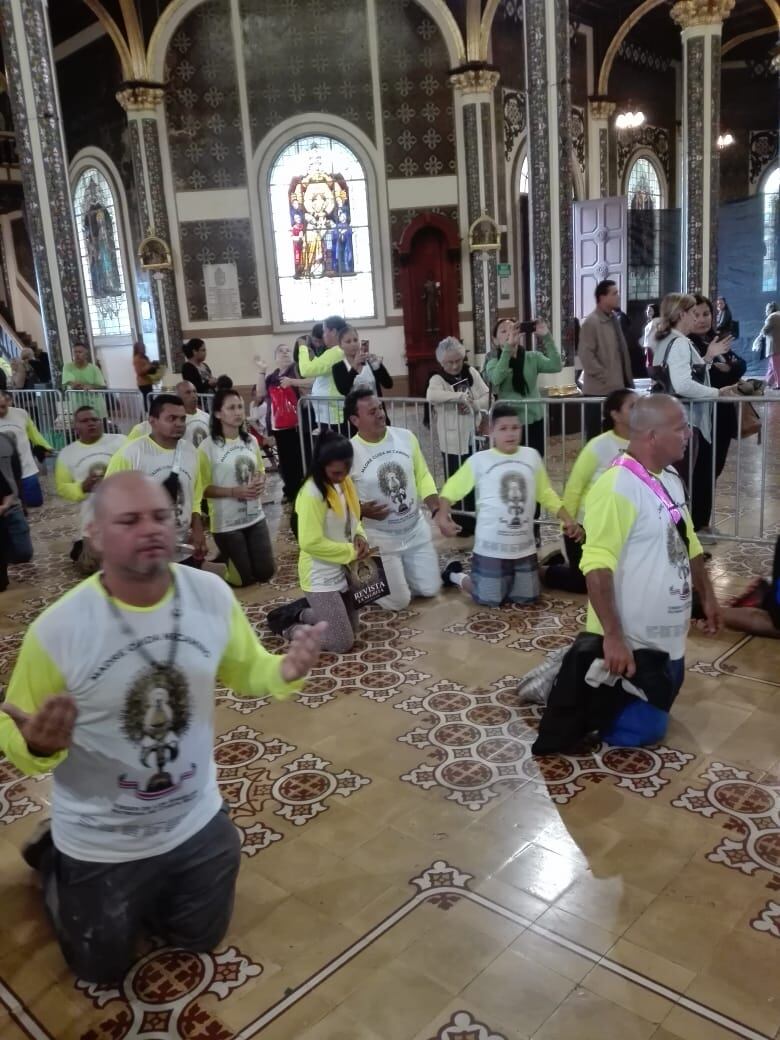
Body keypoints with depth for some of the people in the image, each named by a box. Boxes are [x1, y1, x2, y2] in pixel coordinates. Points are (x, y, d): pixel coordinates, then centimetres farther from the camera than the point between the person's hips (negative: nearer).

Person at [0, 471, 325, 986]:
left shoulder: (213, 594, -16)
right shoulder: (57, 629, -25)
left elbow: (245, 671, -1)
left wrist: (285, 672, -23)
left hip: (197, 822, 3)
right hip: (101, 842, -3)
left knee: (201, 940, 26)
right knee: (103, 970, 22)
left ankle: (139, 893, 51)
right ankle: (54, 861, 45)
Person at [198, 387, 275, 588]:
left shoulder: (251, 441, 3)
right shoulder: (208, 447, -14)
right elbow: (203, 488, -12)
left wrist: (260, 482, -7)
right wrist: (235, 491, -23)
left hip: (255, 516, 5)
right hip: (226, 522, -5)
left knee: (265, 573, 10)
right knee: (243, 579, 3)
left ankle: (231, 554, 38)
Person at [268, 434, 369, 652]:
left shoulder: (344, 482, 2)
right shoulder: (312, 494, -24)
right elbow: (311, 543, -26)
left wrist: (360, 537, -3)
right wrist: (351, 551, -18)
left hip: (342, 569, 9)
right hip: (321, 576, -8)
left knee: (352, 628, 18)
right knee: (343, 643, -4)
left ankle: (298, 612, 29)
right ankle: (286, 624, 13)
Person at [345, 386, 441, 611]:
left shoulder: (406, 437, -5)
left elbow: (423, 476, 5)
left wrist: (437, 510, -8)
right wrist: (362, 511, -27)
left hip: (417, 530, 5)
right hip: (380, 538, -4)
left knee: (430, 589, 11)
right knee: (398, 601, -1)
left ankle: (395, 572, 36)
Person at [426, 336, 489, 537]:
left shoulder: (471, 373, 5)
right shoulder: (437, 379, -10)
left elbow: (488, 397, 4)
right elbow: (431, 396, -33)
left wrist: (474, 405, -16)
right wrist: (461, 396, -31)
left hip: (474, 436, 5)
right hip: (453, 440, -5)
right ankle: (461, 522, 13)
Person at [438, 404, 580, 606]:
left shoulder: (532, 456, 3)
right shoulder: (480, 460, -7)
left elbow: (545, 493, 14)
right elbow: (452, 488, 0)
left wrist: (568, 519, 7)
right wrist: (442, 516, -15)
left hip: (524, 547, 4)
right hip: (491, 547, -4)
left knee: (528, 598, 11)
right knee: (489, 600, 4)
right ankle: (455, 575, 31)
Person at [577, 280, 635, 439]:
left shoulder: (613, 319, 13)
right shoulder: (591, 322, -12)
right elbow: (586, 356, -18)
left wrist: (627, 380, 14)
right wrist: (606, 378, -17)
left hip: (617, 388, 8)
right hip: (599, 390, -8)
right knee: (597, 437, -2)